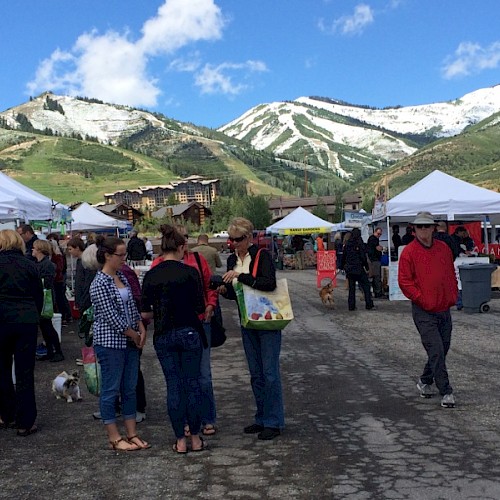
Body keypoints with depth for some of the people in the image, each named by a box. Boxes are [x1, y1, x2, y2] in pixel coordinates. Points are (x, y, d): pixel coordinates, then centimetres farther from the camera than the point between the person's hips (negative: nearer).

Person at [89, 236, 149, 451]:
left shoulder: (122, 277, 10)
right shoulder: (100, 284, -15)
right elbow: (111, 316, -18)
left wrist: (141, 328, 2)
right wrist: (134, 335, -10)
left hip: (130, 342, 8)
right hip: (110, 343, -8)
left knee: (130, 389, 12)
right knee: (111, 390, 2)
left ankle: (132, 434, 21)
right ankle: (115, 438, 12)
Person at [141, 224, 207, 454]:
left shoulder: (150, 275, -1)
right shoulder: (189, 272, -9)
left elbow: (145, 313, 0)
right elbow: (200, 307, -7)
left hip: (163, 336, 2)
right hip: (189, 333, -2)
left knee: (173, 386, 9)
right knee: (192, 384, 9)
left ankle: (180, 441, 15)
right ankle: (195, 439, 16)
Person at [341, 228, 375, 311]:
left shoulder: (348, 244, 5)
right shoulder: (360, 243, -9)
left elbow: (343, 256, 11)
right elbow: (363, 257, -11)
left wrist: (343, 266, 20)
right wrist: (366, 267, -2)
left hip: (349, 269, 5)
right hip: (359, 269, -5)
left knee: (351, 288, 10)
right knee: (366, 286, 3)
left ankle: (351, 306, 9)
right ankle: (369, 304, -1)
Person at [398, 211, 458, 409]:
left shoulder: (444, 248, 8)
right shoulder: (409, 252, -8)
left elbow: (451, 274, 18)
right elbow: (404, 281, -10)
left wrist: (453, 295, 7)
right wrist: (421, 299, -14)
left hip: (444, 309, 6)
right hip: (424, 312, -6)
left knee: (442, 350, 14)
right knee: (436, 352, -8)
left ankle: (425, 381, 34)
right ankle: (446, 392, 0)